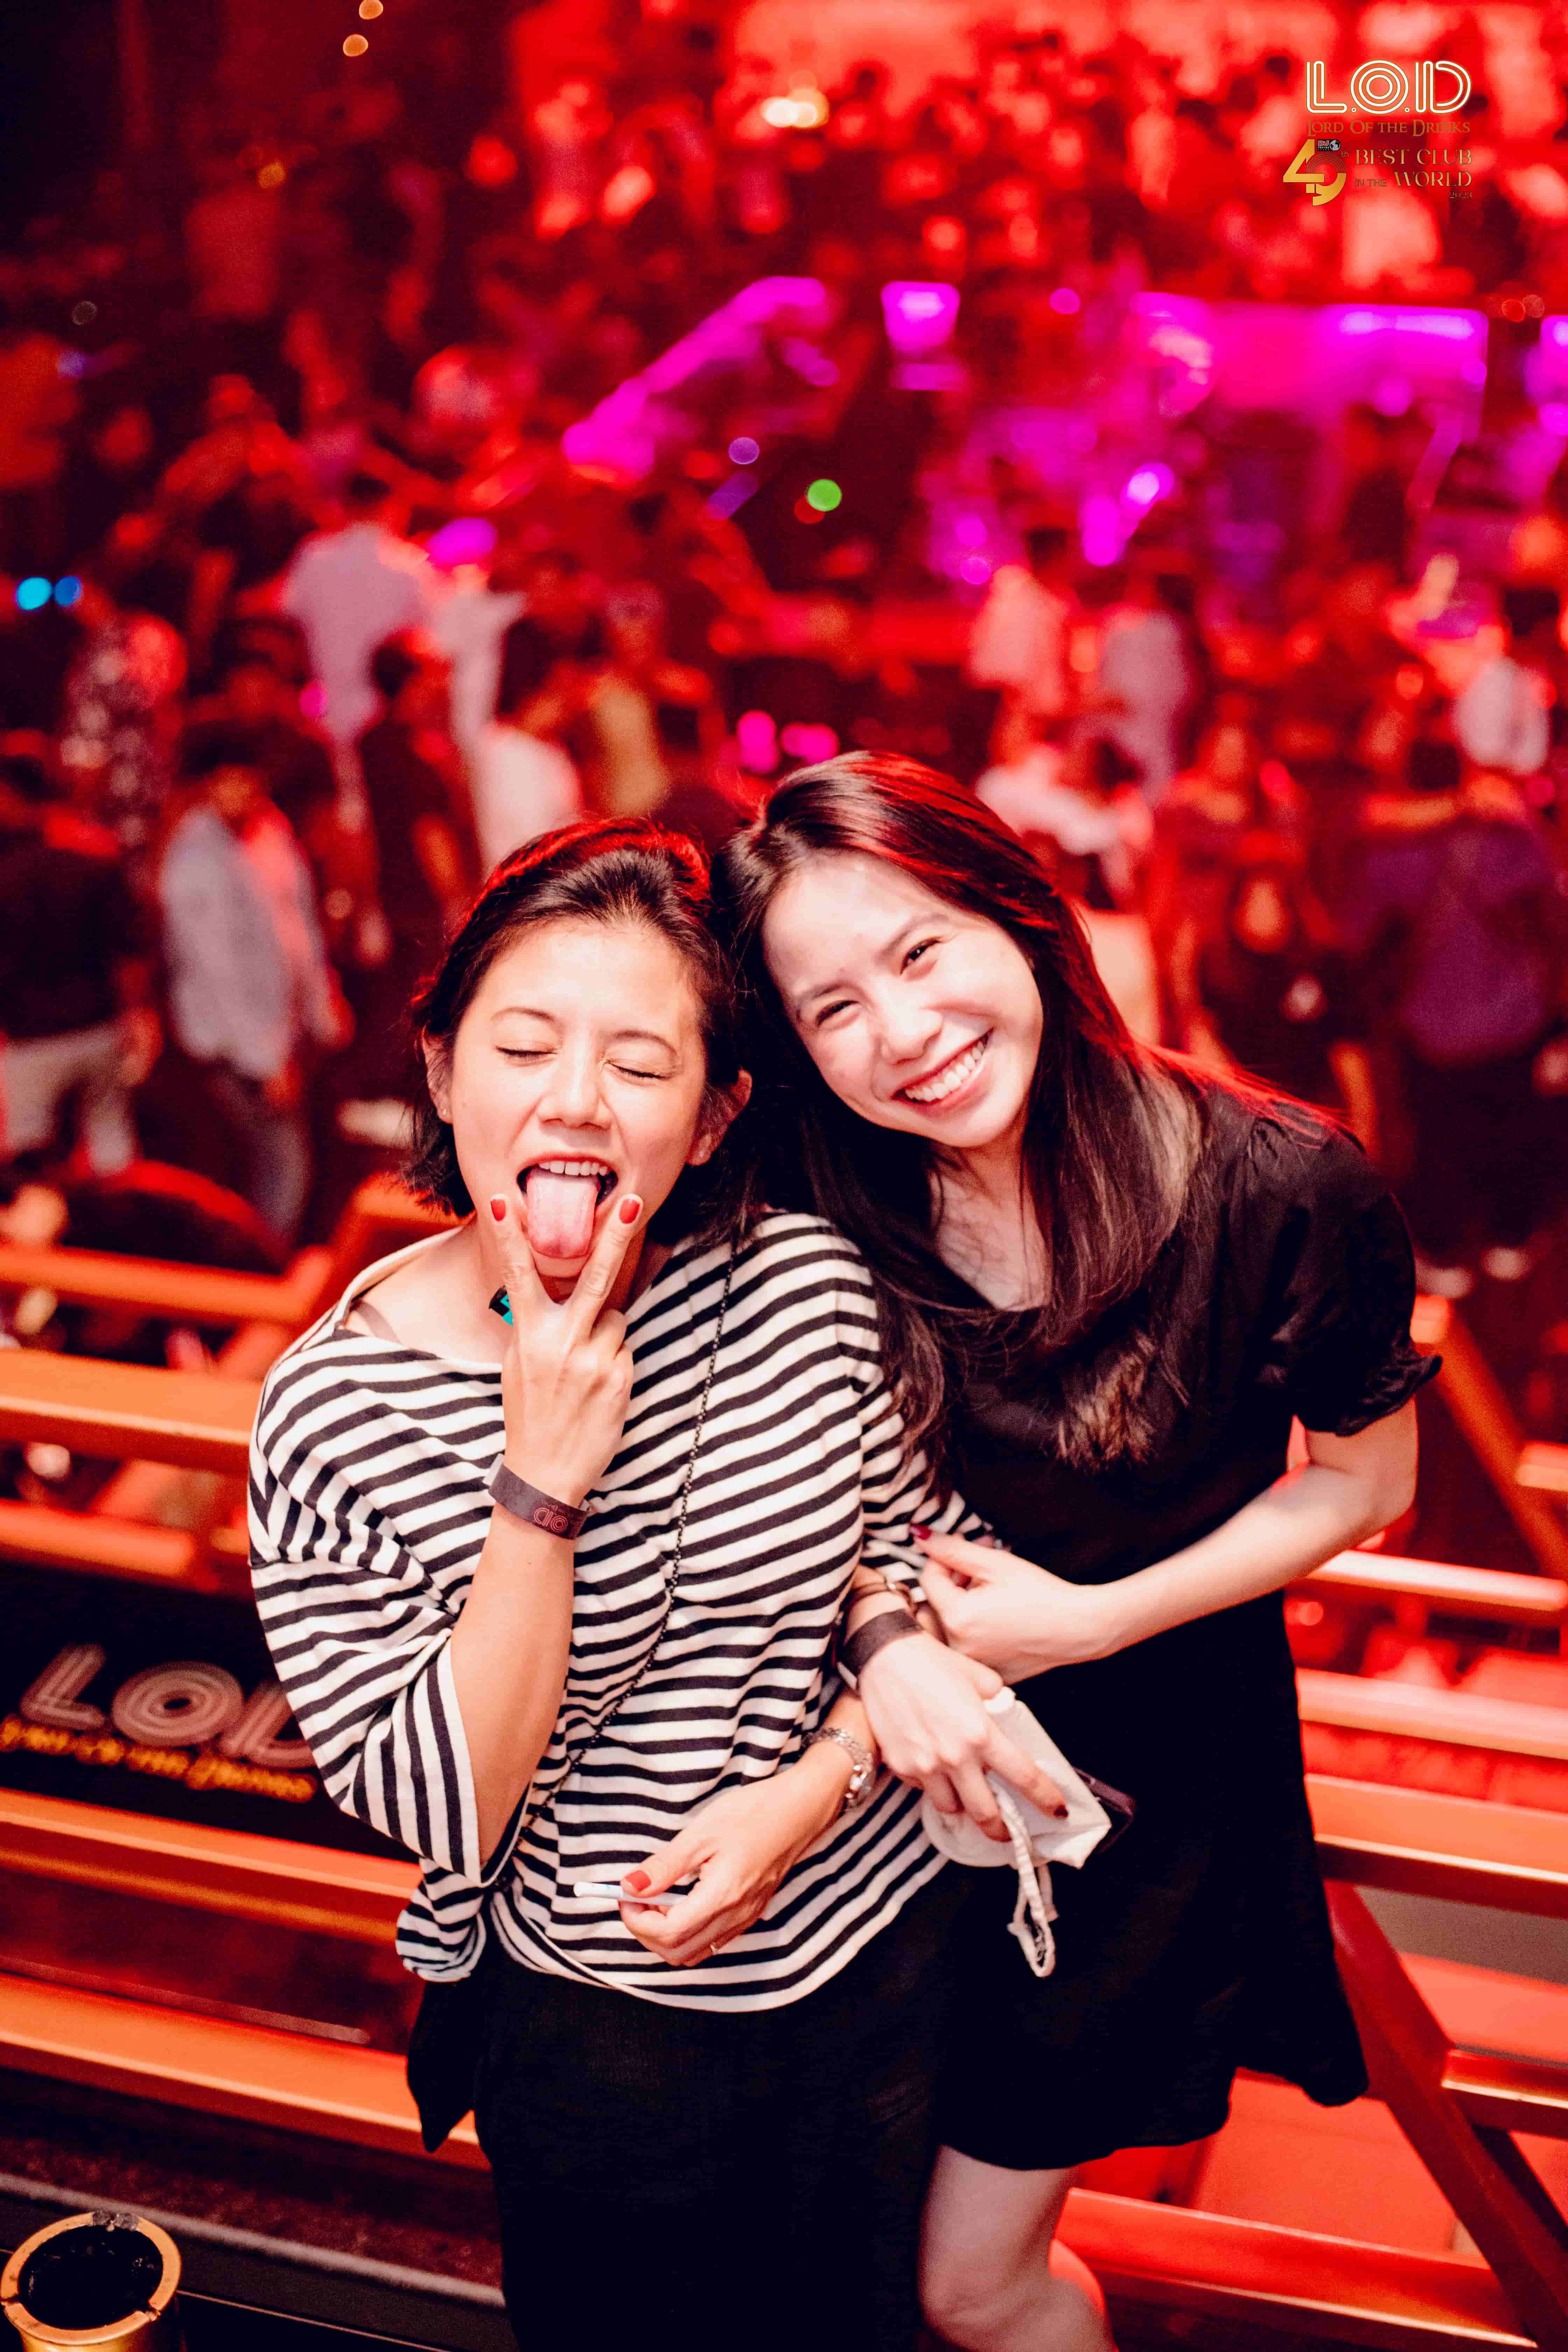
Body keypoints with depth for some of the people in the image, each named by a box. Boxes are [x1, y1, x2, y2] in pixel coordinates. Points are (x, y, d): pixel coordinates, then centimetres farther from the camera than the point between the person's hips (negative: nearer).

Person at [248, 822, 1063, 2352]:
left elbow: (921, 1550, -2)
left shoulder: (807, 1281, -16)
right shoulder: (333, 1411, -22)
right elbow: (441, 1809, -22)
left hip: (890, 1957, 3)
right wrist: (545, 1481, -32)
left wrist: (818, 1783, -18)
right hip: (602, 2036, -2)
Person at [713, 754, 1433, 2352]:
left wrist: (1090, 1621, -17)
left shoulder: (1281, 1193, -24)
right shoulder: (824, 1197, -16)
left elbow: (1361, 1483, -8)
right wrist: (880, 1625, -23)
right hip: (904, 1742, 3)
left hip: (1143, 1757, -2)